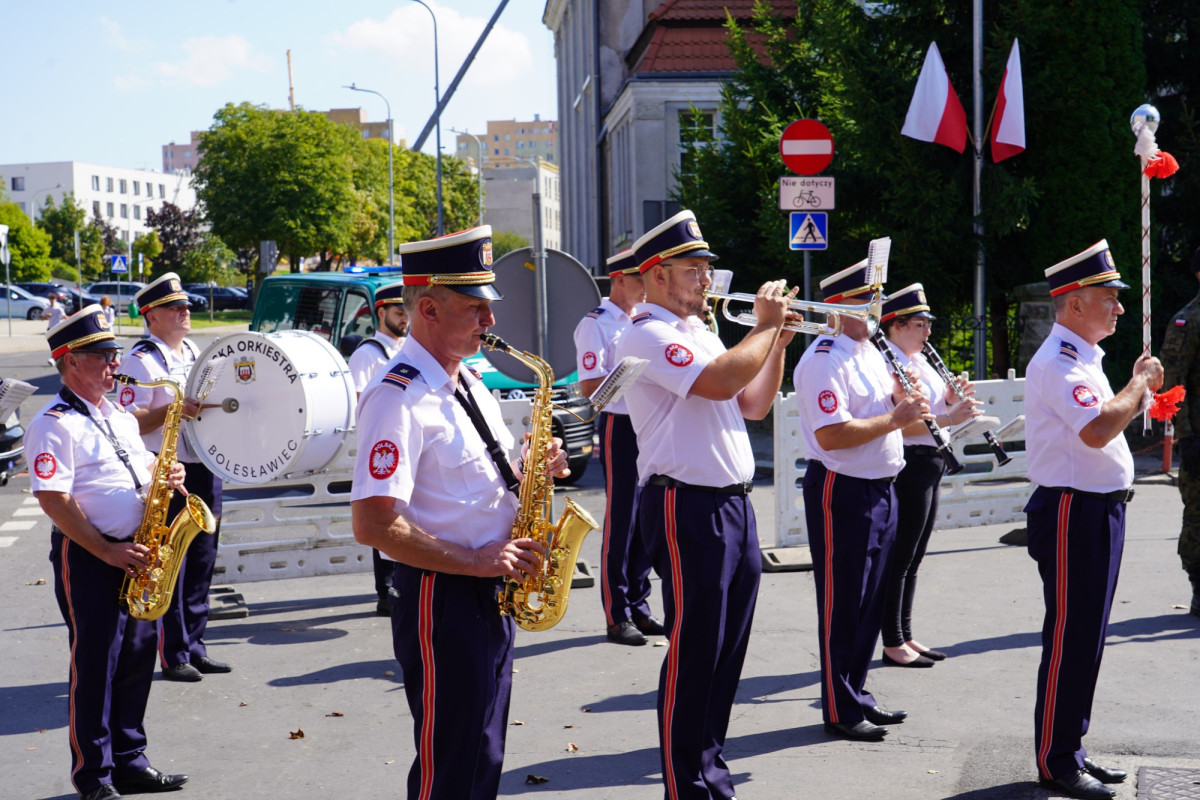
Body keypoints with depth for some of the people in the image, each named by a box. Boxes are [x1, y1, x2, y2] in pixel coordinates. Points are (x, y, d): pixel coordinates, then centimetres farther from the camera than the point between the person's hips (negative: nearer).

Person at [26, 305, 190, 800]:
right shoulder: (55, 424, -11)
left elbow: (143, 465, 26)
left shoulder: (120, 416, 16)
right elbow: (53, 500, -18)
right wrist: (108, 552, -19)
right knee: (94, 666, -1)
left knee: (138, 659, 11)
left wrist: (163, 476, 1)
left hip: (134, 554, 8)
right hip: (86, 556, -8)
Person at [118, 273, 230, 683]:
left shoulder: (194, 352, 14)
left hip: (204, 468, 8)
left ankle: (195, 646, 23)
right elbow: (128, 422, -16)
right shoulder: (142, 360, -10)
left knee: (202, 560, 12)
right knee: (170, 565, -1)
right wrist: (172, 409, -26)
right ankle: (173, 655, 10)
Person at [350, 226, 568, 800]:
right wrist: (476, 560, -21)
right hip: (441, 599, -9)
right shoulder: (398, 397, -19)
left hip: (493, 595, 9)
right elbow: (373, 524, -25)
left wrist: (529, 469, 1)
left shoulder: (467, 381, 12)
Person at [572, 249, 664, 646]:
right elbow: (589, 385, -15)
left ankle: (639, 608, 19)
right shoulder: (596, 323, -7)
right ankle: (617, 617, 3)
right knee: (620, 523, -3)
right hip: (620, 426, -7)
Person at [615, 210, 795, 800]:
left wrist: (778, 341, 9)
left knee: (727, 649, 14)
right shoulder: (648, 336, -11)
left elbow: (753, 404, 20)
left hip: (733, 503, 9)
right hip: (686, 507, -9)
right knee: (693, 652, -3)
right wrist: (765, 325, -11)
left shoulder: (701, 333, 19)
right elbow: (719, 381, -26)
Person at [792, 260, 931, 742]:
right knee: (842, 605, 0)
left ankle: (858, 695, 28)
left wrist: (904, 395, -1)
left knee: (871, 602, 16)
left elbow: (895, 412, 19)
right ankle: (840, 711, 9)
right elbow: (831, 435, -25)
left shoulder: (872, 352, 14)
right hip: (841, 492, -9)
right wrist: (895, 417, -20)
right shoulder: (824, 360, -16)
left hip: (880, 490, 9)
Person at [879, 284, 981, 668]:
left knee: (912, 559, 14)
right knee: (900, 559, -4)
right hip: (909, 467, -10)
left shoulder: (919, 362, 15)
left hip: (929, 465, 10)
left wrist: (950, 400, 2)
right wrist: (948, 418, -28)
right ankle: (893, 645, 3)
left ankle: (906, 636, 21)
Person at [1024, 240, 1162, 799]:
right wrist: (1139, 383, -15)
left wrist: (1140, 391, 11)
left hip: (1098, 511, 10)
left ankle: (1070, 752, 25)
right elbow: (1097, 430, -28)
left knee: (1085, 637, 15)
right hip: (1072, 512, -10)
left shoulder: (1084, 358, 16)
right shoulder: (1057, 362, -16)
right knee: (1070, 638, -4)